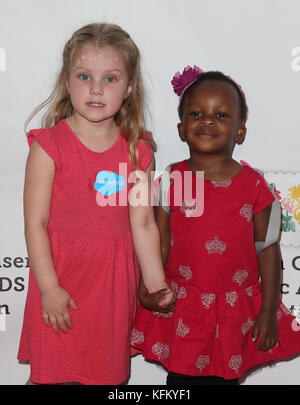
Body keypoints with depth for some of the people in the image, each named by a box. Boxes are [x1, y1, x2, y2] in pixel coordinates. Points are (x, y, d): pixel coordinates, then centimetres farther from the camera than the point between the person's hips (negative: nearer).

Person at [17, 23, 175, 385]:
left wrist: (155, 283, 2)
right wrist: (49, 288, -13)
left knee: (107, 371, 15)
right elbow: (35, 223, -11)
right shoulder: (48, 146, -11)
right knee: (50, 372, 8)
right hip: (61, 275, -3)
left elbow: (143, 224, 2)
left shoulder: (138, 151, -1)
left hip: (115, 280, 3)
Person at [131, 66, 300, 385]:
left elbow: (268, 250, -2)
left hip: (235, 310, 0)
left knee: (225, 377, 11)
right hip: (180, 308, 0)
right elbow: (160, 242, 1)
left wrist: (269, 312, -1)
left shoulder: (253, 185, -7)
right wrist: (148, 285, -13)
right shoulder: (172, 181, -4)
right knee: (181, 377, 10)